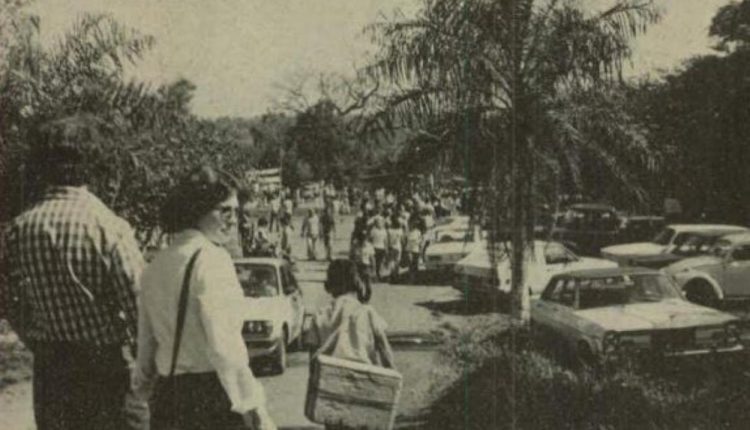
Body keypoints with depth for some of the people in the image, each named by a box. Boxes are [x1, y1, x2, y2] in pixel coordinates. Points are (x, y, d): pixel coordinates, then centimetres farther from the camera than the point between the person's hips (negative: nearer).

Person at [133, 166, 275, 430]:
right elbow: (223, 345, -20)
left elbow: (146, 341, 17)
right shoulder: (212, 259, -13)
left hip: (166, 399, 8)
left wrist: (143, 384, 29)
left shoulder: (155, 267, 11)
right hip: (210, 396, -8)